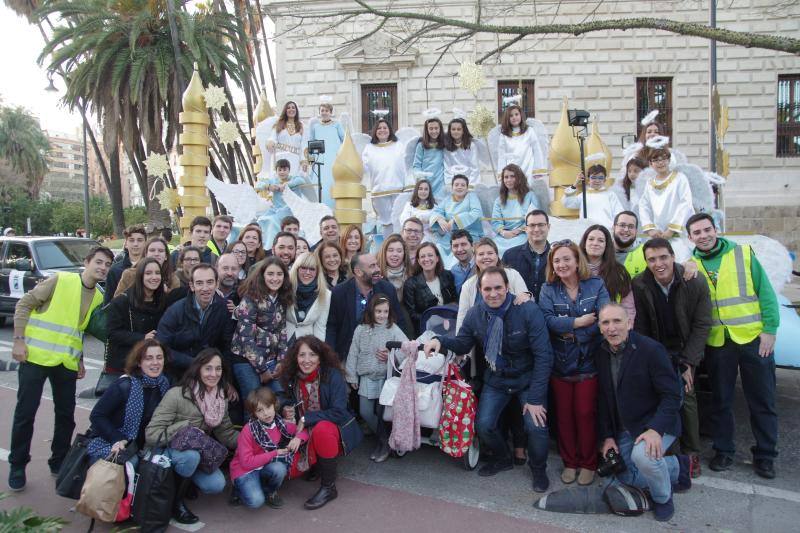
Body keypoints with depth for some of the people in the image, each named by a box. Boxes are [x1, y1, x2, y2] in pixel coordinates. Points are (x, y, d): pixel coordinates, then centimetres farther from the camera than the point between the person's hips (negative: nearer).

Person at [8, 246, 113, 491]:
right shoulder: (59, 280, -10)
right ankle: (17, 466, 20)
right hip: (36, 356, -5)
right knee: (25, 412, 4)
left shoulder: (98, 297, 7)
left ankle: (59, 462, 26)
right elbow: (24, 304, -7)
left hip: (67, 362, 5)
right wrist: (19, 340, -12)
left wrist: (80, 360, 10)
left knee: (66, 414, 10)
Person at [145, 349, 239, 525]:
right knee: (191, 455, -36)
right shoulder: (177, 395, -25)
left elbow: (226, 433, -1)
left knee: (217, 485, -16)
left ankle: (185, 480, 14)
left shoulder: (221, 398, -5)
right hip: (168, 450, -5)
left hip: (197, 452, 5)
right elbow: (151, 435, -26)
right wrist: (187, 426, -29)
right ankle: (175, 502, -9)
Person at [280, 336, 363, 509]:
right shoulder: (292, 378, -4)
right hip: (305, 432, 5)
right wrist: (286, 411, -11)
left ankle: (329, 487, -19)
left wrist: (306, 419, -23)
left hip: (336, 428, -5)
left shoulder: (333, 375, -18)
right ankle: (318, 462, 19)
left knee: (322, 429, -38)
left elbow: (339, 412, -24)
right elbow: (289, 402, 14)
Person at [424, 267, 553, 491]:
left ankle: (538, 468, 15)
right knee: (484, 425, -4)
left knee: (536, 425, -18)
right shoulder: (475, 314, -9)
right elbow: (463, 344, 4)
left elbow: (543, 355, -21)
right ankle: (502, 459, 30)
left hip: (528, 378, -3)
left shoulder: (528, 311, -23)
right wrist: (440, 341, -19)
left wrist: (535, 398, -22)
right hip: (496, 378, 4)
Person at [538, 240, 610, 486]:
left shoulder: (596, 286, 0)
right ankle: (569, 462, 25)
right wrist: (580, 322, -20)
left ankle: (588, 464, 21)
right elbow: (547, 320, -14)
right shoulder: (548, 290, 2)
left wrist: (566, 330, -16)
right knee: (564, 414, 9)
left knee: (586, 413, 3)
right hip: (559, 364, 1)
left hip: (588, 362, -1)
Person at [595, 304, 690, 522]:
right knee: (624, 477, 11)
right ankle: (676, 467, 31)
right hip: (625, 428, 7)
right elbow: (604, 398, 6)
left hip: (656, 423, -7)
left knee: (643, 454, -35)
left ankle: (663, 497, -3)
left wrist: (656, 429, -33)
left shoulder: (650, 349, -21)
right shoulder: (601, 353, -2)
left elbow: (672, 395, -21)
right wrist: (607, 436, 1)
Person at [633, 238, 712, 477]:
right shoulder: (639, 285, -13)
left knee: (686, 397, -7)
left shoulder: (696, 283, -15)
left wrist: (687, 363, -14)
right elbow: (640, 327, -7)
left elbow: (702, 325, -10)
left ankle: (691, 453, 10)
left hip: (685, 350, -1)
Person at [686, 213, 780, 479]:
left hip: (753, 338, -1)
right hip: (717, 343, 2)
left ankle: (765, 454, 23)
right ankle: (723, 450, 26)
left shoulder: (744, 254, -2)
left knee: (762, 400, 8)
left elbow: (765, 292, -2)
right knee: (721, 400, 12)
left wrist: (769, 330, -7)